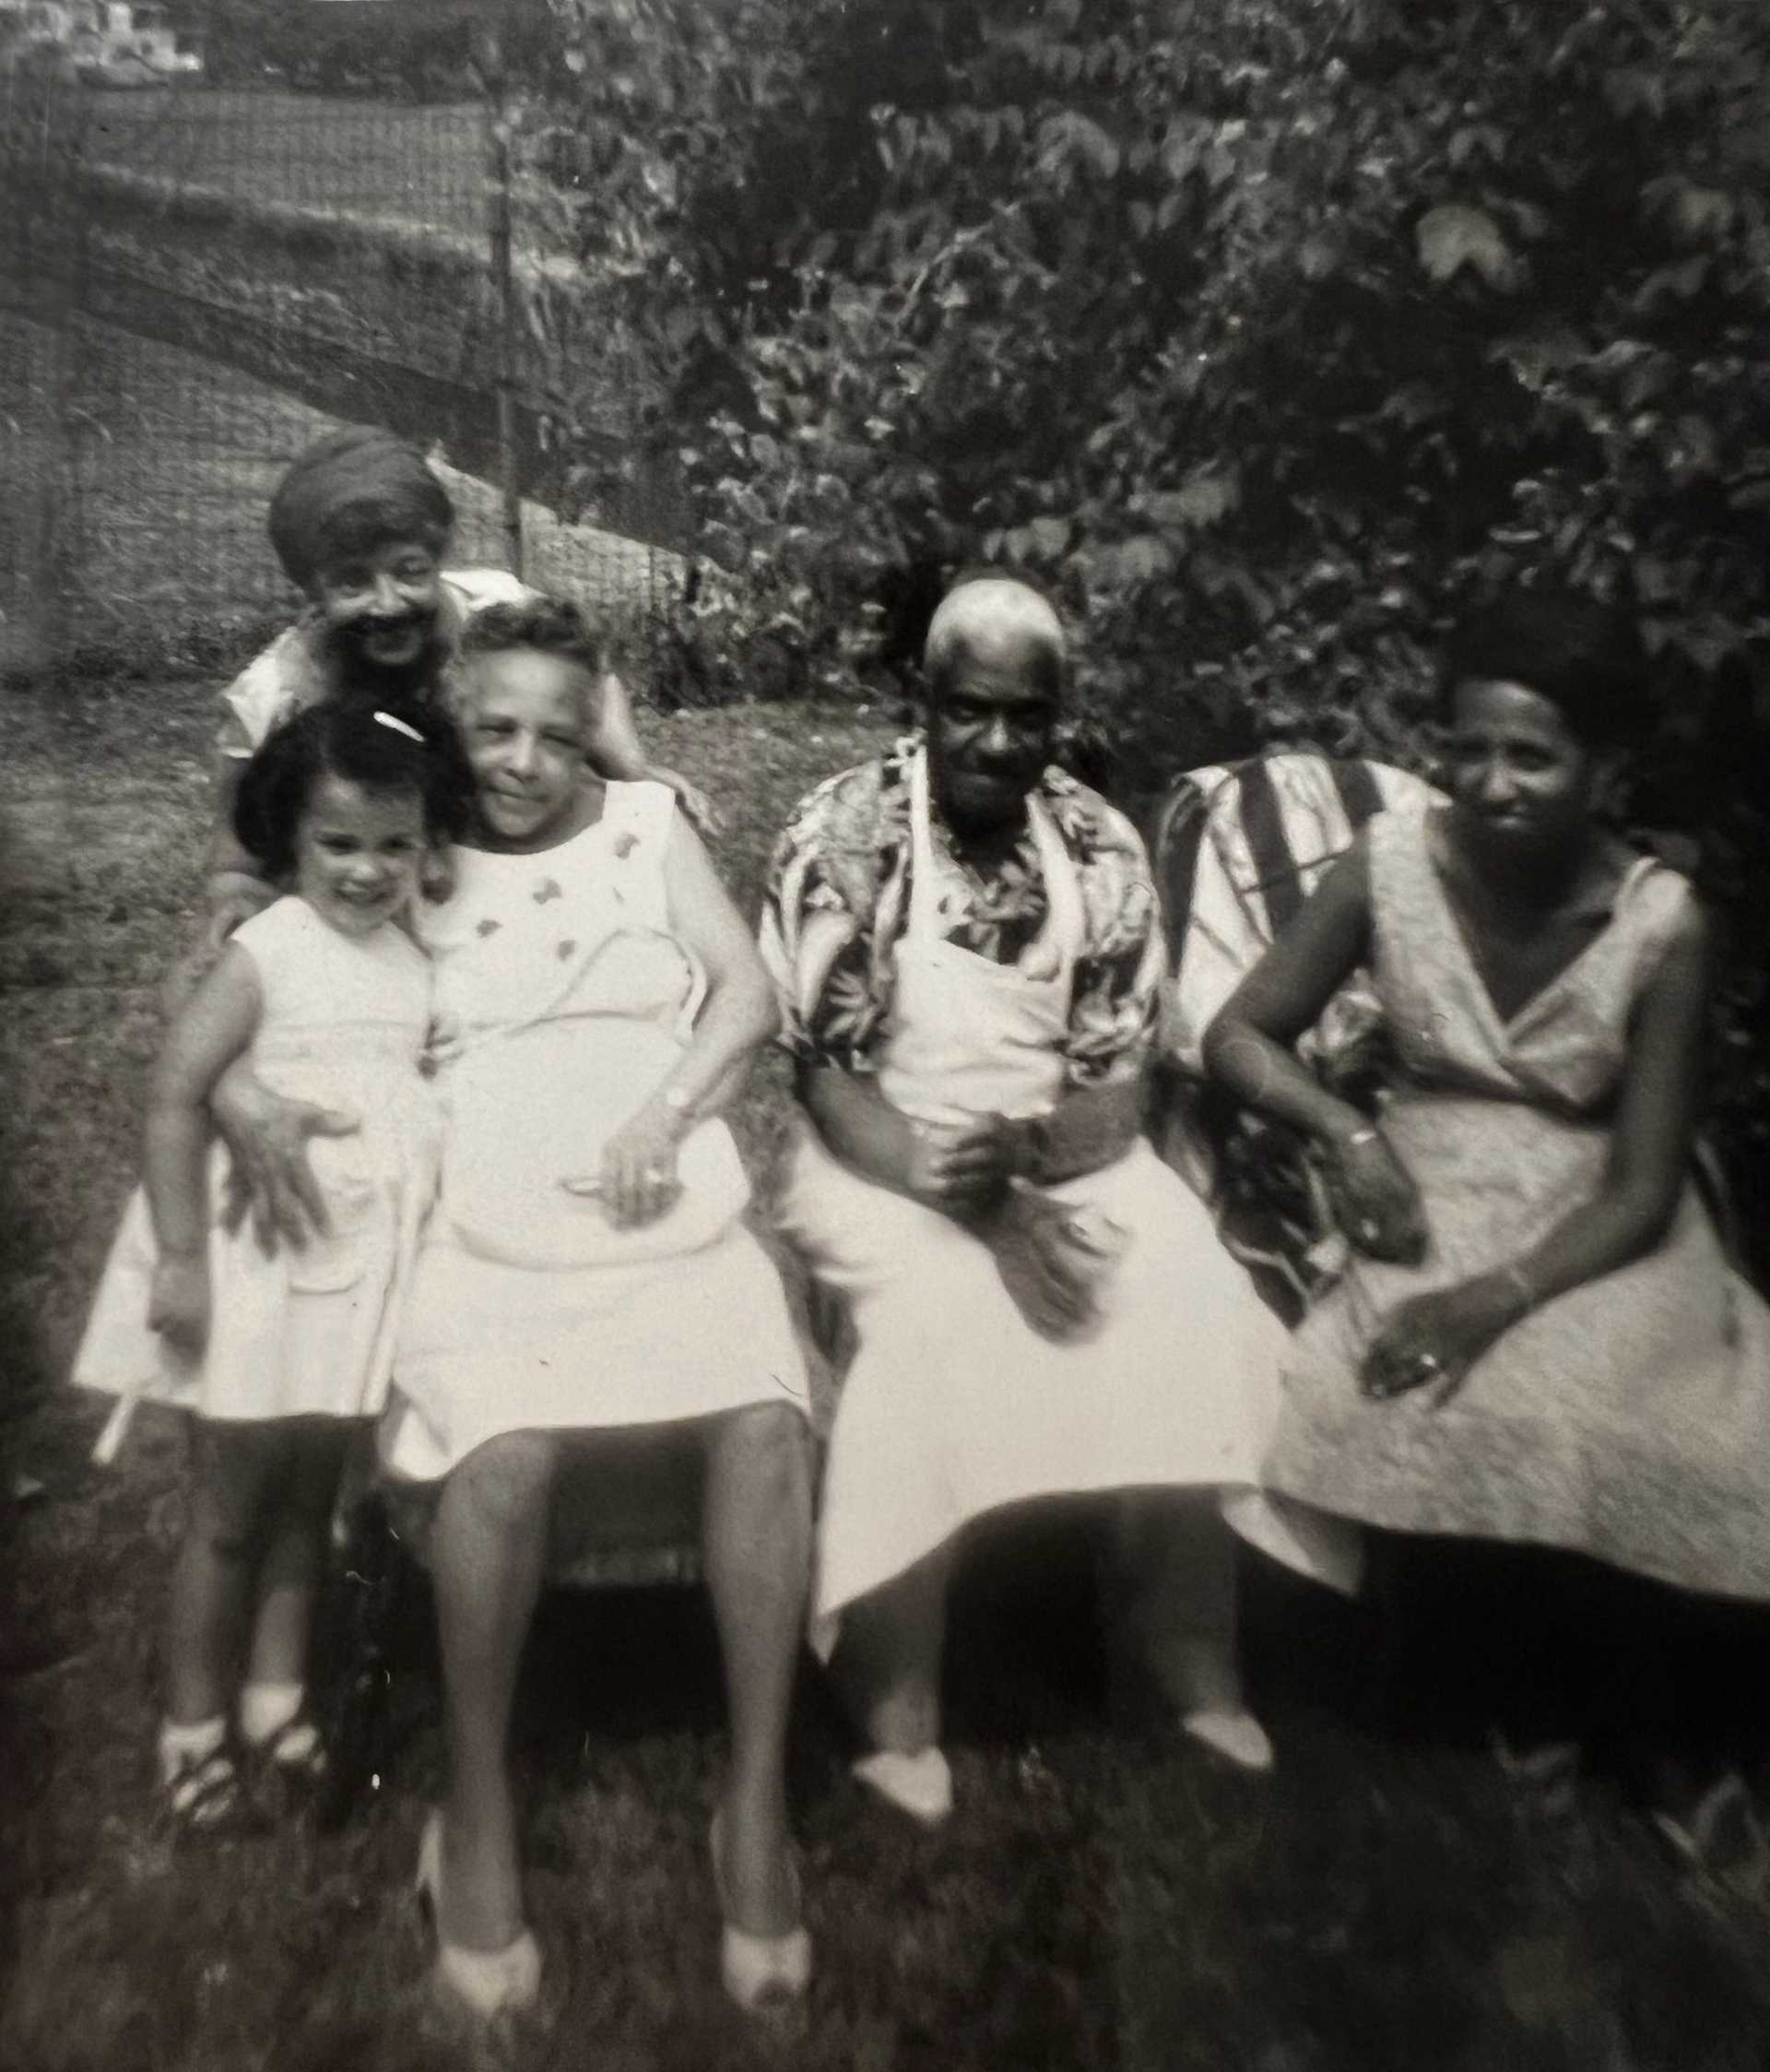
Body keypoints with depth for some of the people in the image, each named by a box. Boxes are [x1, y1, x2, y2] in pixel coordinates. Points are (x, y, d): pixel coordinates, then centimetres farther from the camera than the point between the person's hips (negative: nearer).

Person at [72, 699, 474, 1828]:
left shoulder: (416, 957, 2)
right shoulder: (266, 953, -14)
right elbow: (176, 1096, -16)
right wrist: (179, 1256, -18)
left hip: (364, 1259, 5)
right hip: (261, 1255, -5)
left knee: (310, 1492, 16)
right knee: (231, 1507, 9)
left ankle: (277, 1694, 33)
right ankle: (194, 1722, 28)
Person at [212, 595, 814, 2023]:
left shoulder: (648, 822, 15)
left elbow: (750, 995, 7)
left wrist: (665, 1111, -11)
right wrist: (245, 1102, -11)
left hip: (675, 1209, 1)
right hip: (488, 1225, -1)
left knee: (767, 1423, -27)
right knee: (506, 1455, -30)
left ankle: (759, 1802, -12)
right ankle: (478, 1812, -6)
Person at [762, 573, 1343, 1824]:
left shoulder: (1102, 849, 2)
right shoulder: (844, 832, -7)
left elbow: (1117, 1089, -1)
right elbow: (826, 1076, -10)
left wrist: (1019, 1158, -23)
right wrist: (977, 1207, -23)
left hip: (1063, 1160, 3)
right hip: (879, 1160, -3)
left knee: (1194, 1314, -21)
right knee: (942, 1321, -32)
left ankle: (1200, 1676, -2)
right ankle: (896, 1723, -17)